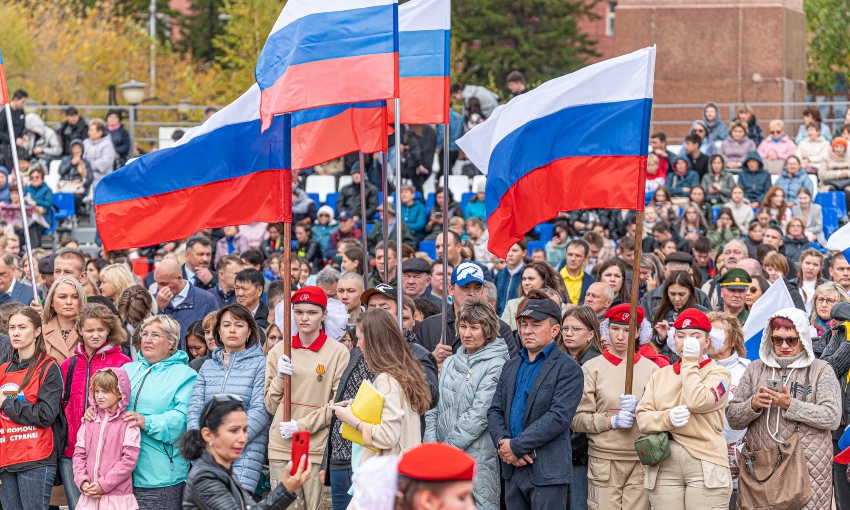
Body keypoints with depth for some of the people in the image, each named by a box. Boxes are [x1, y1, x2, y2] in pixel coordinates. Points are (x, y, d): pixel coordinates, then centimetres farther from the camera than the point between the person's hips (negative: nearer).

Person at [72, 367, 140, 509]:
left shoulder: (128, 424, -5)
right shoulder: (89, 422, 11)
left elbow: (129, 459, -11)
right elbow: (79, 454, 10)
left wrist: (104, 484, -14)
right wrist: (82, 482, -5)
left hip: (117, 497, -5)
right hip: (89, 496, 5)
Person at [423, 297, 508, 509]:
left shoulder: (495, 366, -6)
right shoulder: (450, 363, 14)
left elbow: (479, 414, -13)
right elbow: (435, 406, 13)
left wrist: (447, 448, -13)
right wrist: (430, 442, -2)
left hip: (477, 458, -6)